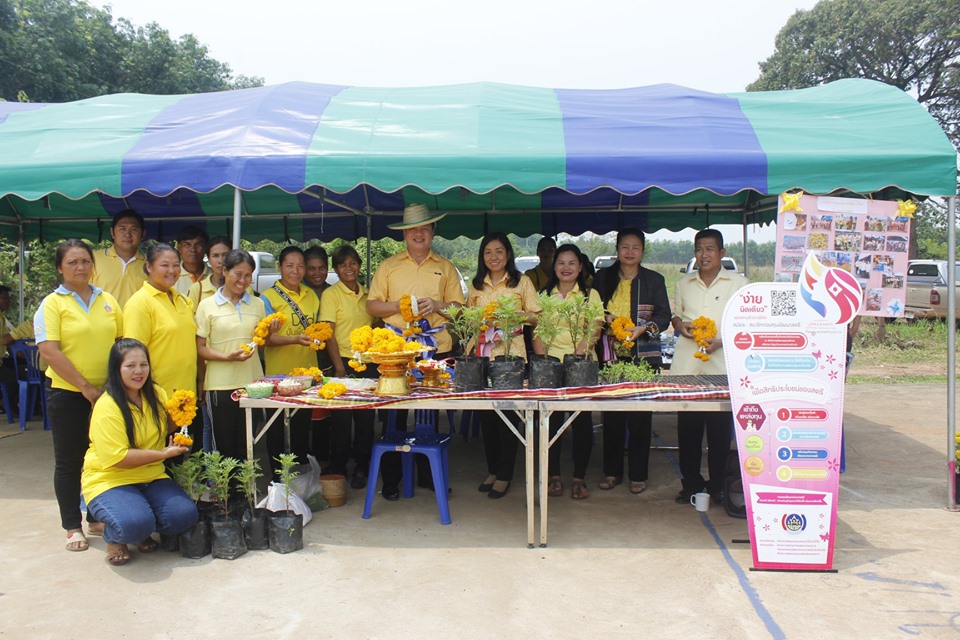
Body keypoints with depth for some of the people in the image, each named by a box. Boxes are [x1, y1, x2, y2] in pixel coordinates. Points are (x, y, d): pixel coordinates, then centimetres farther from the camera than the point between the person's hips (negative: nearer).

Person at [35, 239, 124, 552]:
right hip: (67, 394, -4)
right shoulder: (52, 303, -6)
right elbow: (49, 352, -14)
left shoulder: (108, 300, 7)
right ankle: (72, 527, 18)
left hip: (107, 392, 4)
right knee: (69, 461, 7)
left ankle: (96, 518, 27)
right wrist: (86, 387, -16)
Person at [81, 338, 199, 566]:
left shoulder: (156, 394, 3)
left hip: (151, 477, 6)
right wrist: (163, 453, -19)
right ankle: (113, 537, 6)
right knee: (135, 524, -32)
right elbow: (116, 458, -22)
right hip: (110, 480, -5)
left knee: (185, 515, -19)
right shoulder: (107, 407, -17)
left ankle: (142, 532, 13)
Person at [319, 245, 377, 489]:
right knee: (341, 420, 2)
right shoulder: (331, 294, -3)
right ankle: (337, 470, 15)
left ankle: (361, 468, 21)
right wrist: (339, 367, -14)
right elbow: (328, 333, -9)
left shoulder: (367, 294, 11)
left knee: (366, 419, 9)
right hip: (344, 362, -4)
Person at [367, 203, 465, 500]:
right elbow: (372, 306, 6)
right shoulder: (388, 266, 10)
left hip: (437, 350, 1)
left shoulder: (445, 267, 12)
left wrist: (436, 305, -10)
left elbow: (458, 307, 9)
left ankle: (428, 473, 21)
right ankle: (390, 479, 11)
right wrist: (398, 305, -11)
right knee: (394, 414, 1)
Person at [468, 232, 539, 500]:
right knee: (485, 413, 7)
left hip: (511, 352, -3)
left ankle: (504, 475, 9)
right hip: (481, 353, 4)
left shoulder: (522, 282, 3)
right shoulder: (476, 285, 14)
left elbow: (535, 316, 1)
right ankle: (492, 469, 21)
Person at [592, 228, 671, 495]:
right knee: (611, 416, 5)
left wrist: (643, 328, -15)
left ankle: (638, 475, 12)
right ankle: (612, 471, 17)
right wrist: (604, 318, -7)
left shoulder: (654, 280, 6)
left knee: (640, 417, 0)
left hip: (643, 356, -1)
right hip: (610, 355, 2)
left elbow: (664, 315, 2)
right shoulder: (602, 278, 11)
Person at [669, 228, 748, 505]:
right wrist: (681, 326, -1)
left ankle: (718, 485, 14)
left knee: (720, 429, 1)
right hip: (686, 365, 3)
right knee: (687, 428, 4)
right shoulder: (684, 283, 14)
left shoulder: (738, 283, 4)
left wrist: (721, 341, -13)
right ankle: (691, 483, 15)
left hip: (721, 365, -2)